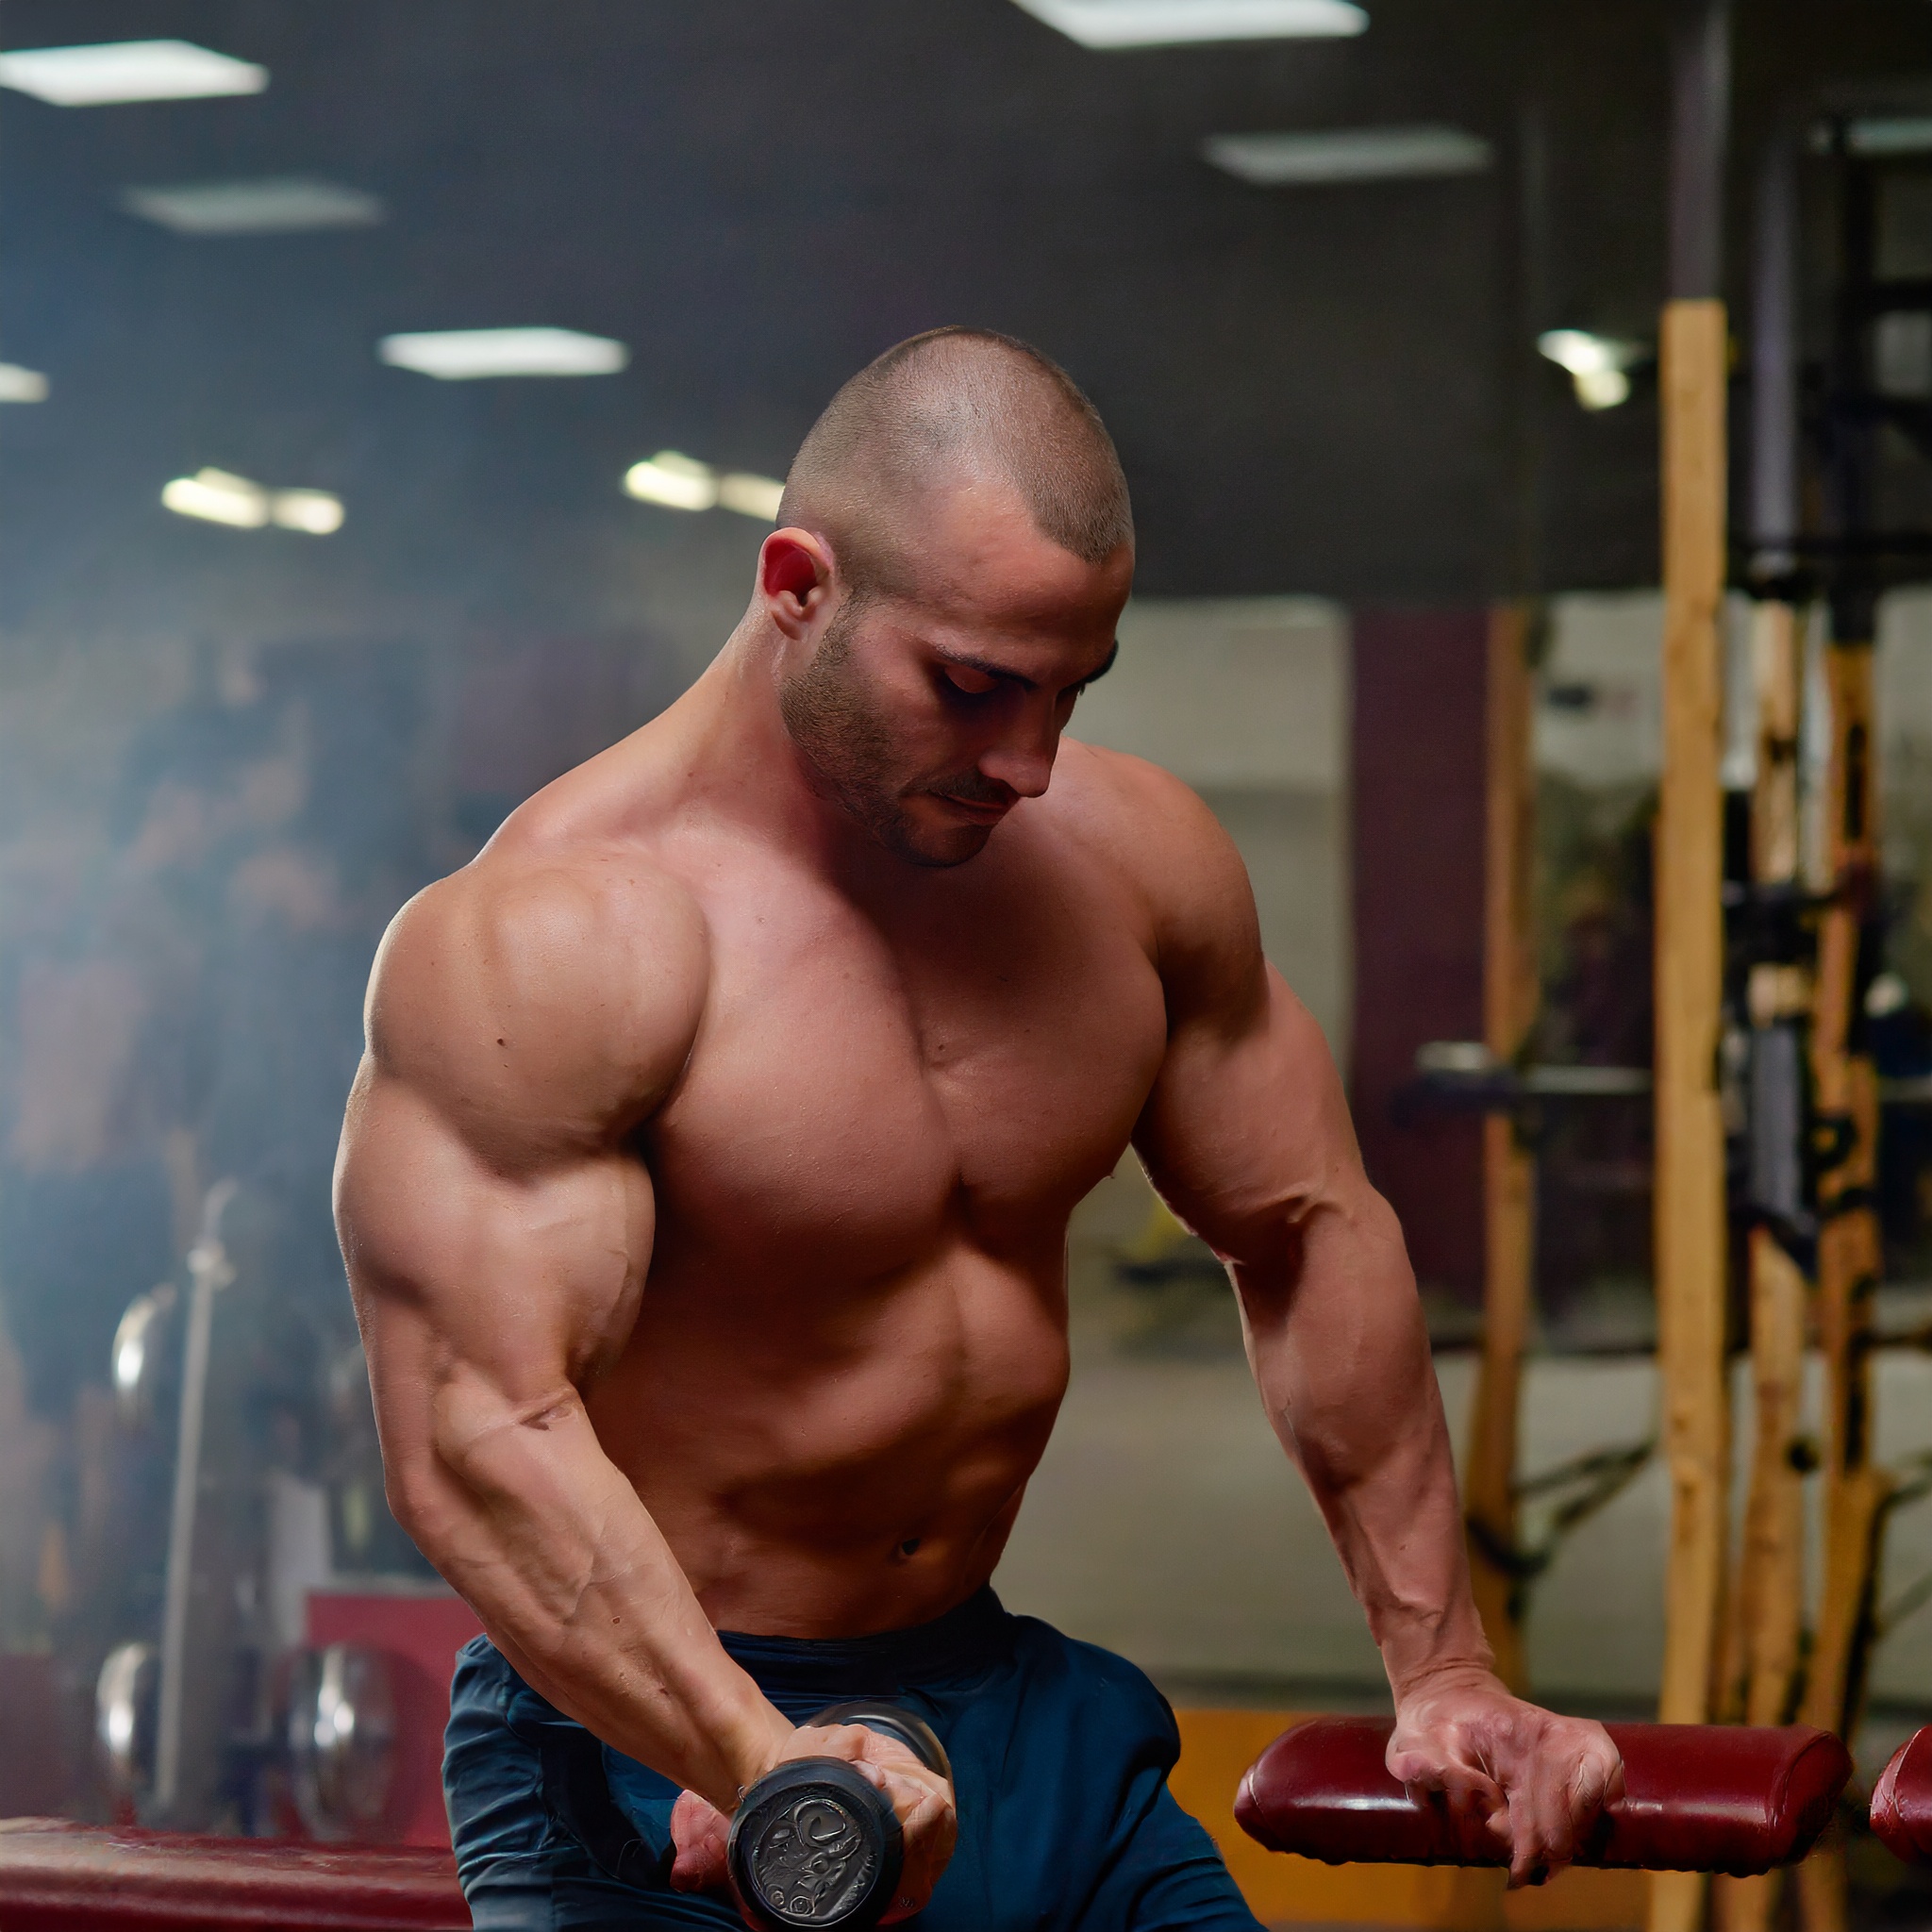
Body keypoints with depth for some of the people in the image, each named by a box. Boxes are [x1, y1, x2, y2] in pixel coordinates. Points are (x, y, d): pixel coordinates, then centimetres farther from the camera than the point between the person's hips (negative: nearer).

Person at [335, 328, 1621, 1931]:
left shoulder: (1133, 855, 0)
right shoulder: (551, 939, -19)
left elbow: (1307, 1233, 10)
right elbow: (475, 1430, -27)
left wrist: (1442, 1669, 7)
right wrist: (757, 1767, -40)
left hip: (1015, 1712, 6)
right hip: (655, 1745, -6)